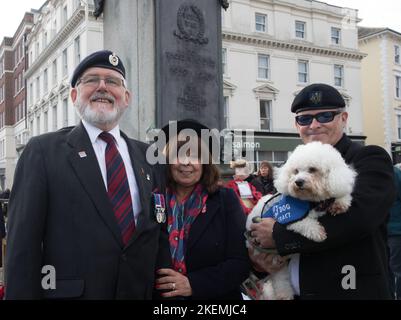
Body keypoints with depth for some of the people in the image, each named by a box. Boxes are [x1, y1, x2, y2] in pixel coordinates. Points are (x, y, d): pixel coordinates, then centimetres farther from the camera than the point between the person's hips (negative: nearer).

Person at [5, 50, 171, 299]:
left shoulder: (146, 155, 6)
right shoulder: (43, 151, -5)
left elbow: (160, 232, 7)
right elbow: (23, 243, -9)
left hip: (142, 291, 4)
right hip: (69, 292, -3)